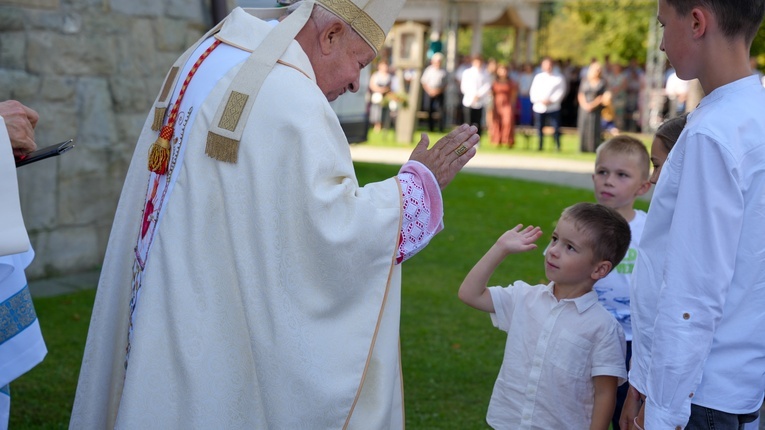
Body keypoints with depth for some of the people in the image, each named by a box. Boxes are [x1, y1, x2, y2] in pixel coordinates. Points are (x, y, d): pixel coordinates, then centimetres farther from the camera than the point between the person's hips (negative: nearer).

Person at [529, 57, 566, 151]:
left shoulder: (558, 78, 5)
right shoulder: (538, 77, 12)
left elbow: (561, 91, -2)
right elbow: (533, 91, 7)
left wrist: (551, 100, -14)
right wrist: (539, 100, -11)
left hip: (553, 107, -2)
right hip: (539, 107, 2)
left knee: (556, 127, -7)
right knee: (539, 128, 4)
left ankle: (558, 146, 1)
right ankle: (540, 146, 13)